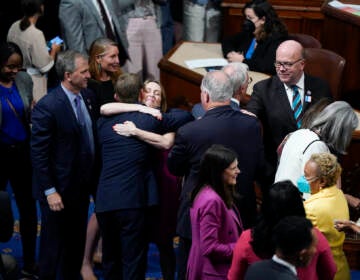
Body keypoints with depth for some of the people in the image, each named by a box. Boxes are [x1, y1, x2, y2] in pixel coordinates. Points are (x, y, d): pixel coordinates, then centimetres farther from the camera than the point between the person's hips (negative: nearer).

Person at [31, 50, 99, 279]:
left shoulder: (88, 96, 1)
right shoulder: (47, 106, -20)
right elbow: (39, 154, -18)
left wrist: (95, 178, 7)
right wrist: (49, 191, -18)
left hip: (82, 185, 7)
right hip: (59, 190, -7)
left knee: (77, 243, 19)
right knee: (53, 244, 7)